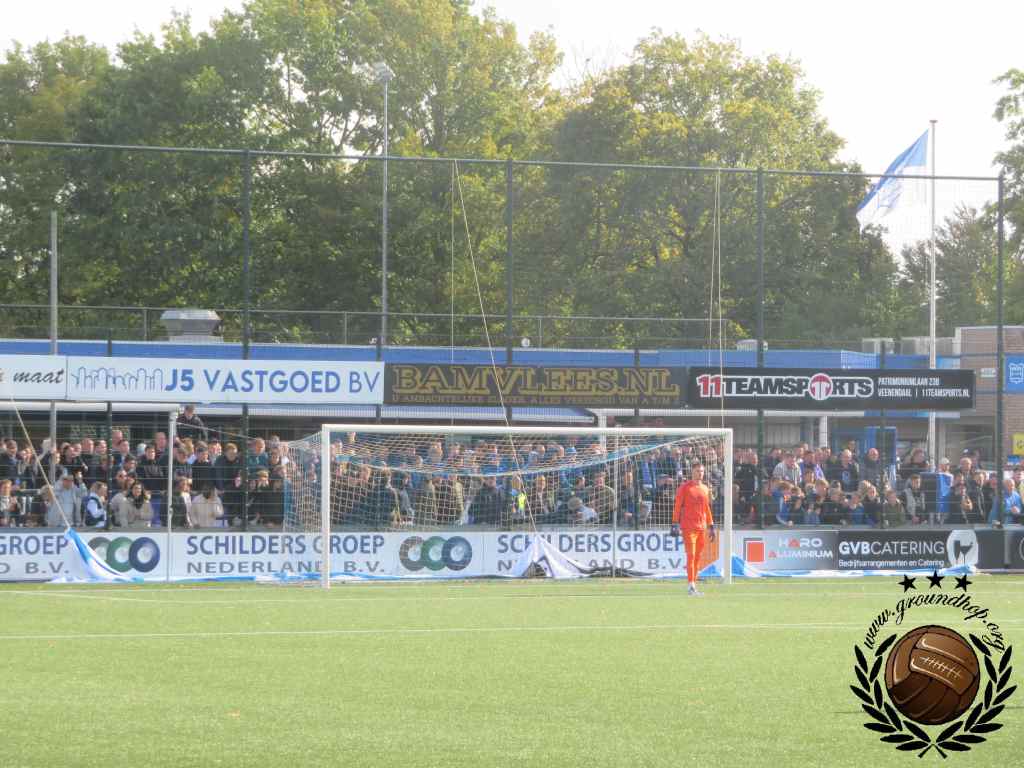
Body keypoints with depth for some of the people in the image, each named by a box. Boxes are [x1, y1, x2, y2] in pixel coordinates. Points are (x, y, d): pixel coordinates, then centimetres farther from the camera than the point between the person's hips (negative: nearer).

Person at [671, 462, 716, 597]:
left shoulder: (705, 489, 15)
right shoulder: (685, 487, -2)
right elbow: (677, 506, -3)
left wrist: (711, 526, 19)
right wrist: (675, 524, -11)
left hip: (702, 527, 6)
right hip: (688, 527, -6)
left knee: (698, 557, 6)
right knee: (691, 555, -12)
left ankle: (693, 584, 11)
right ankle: (691, 586, -14)